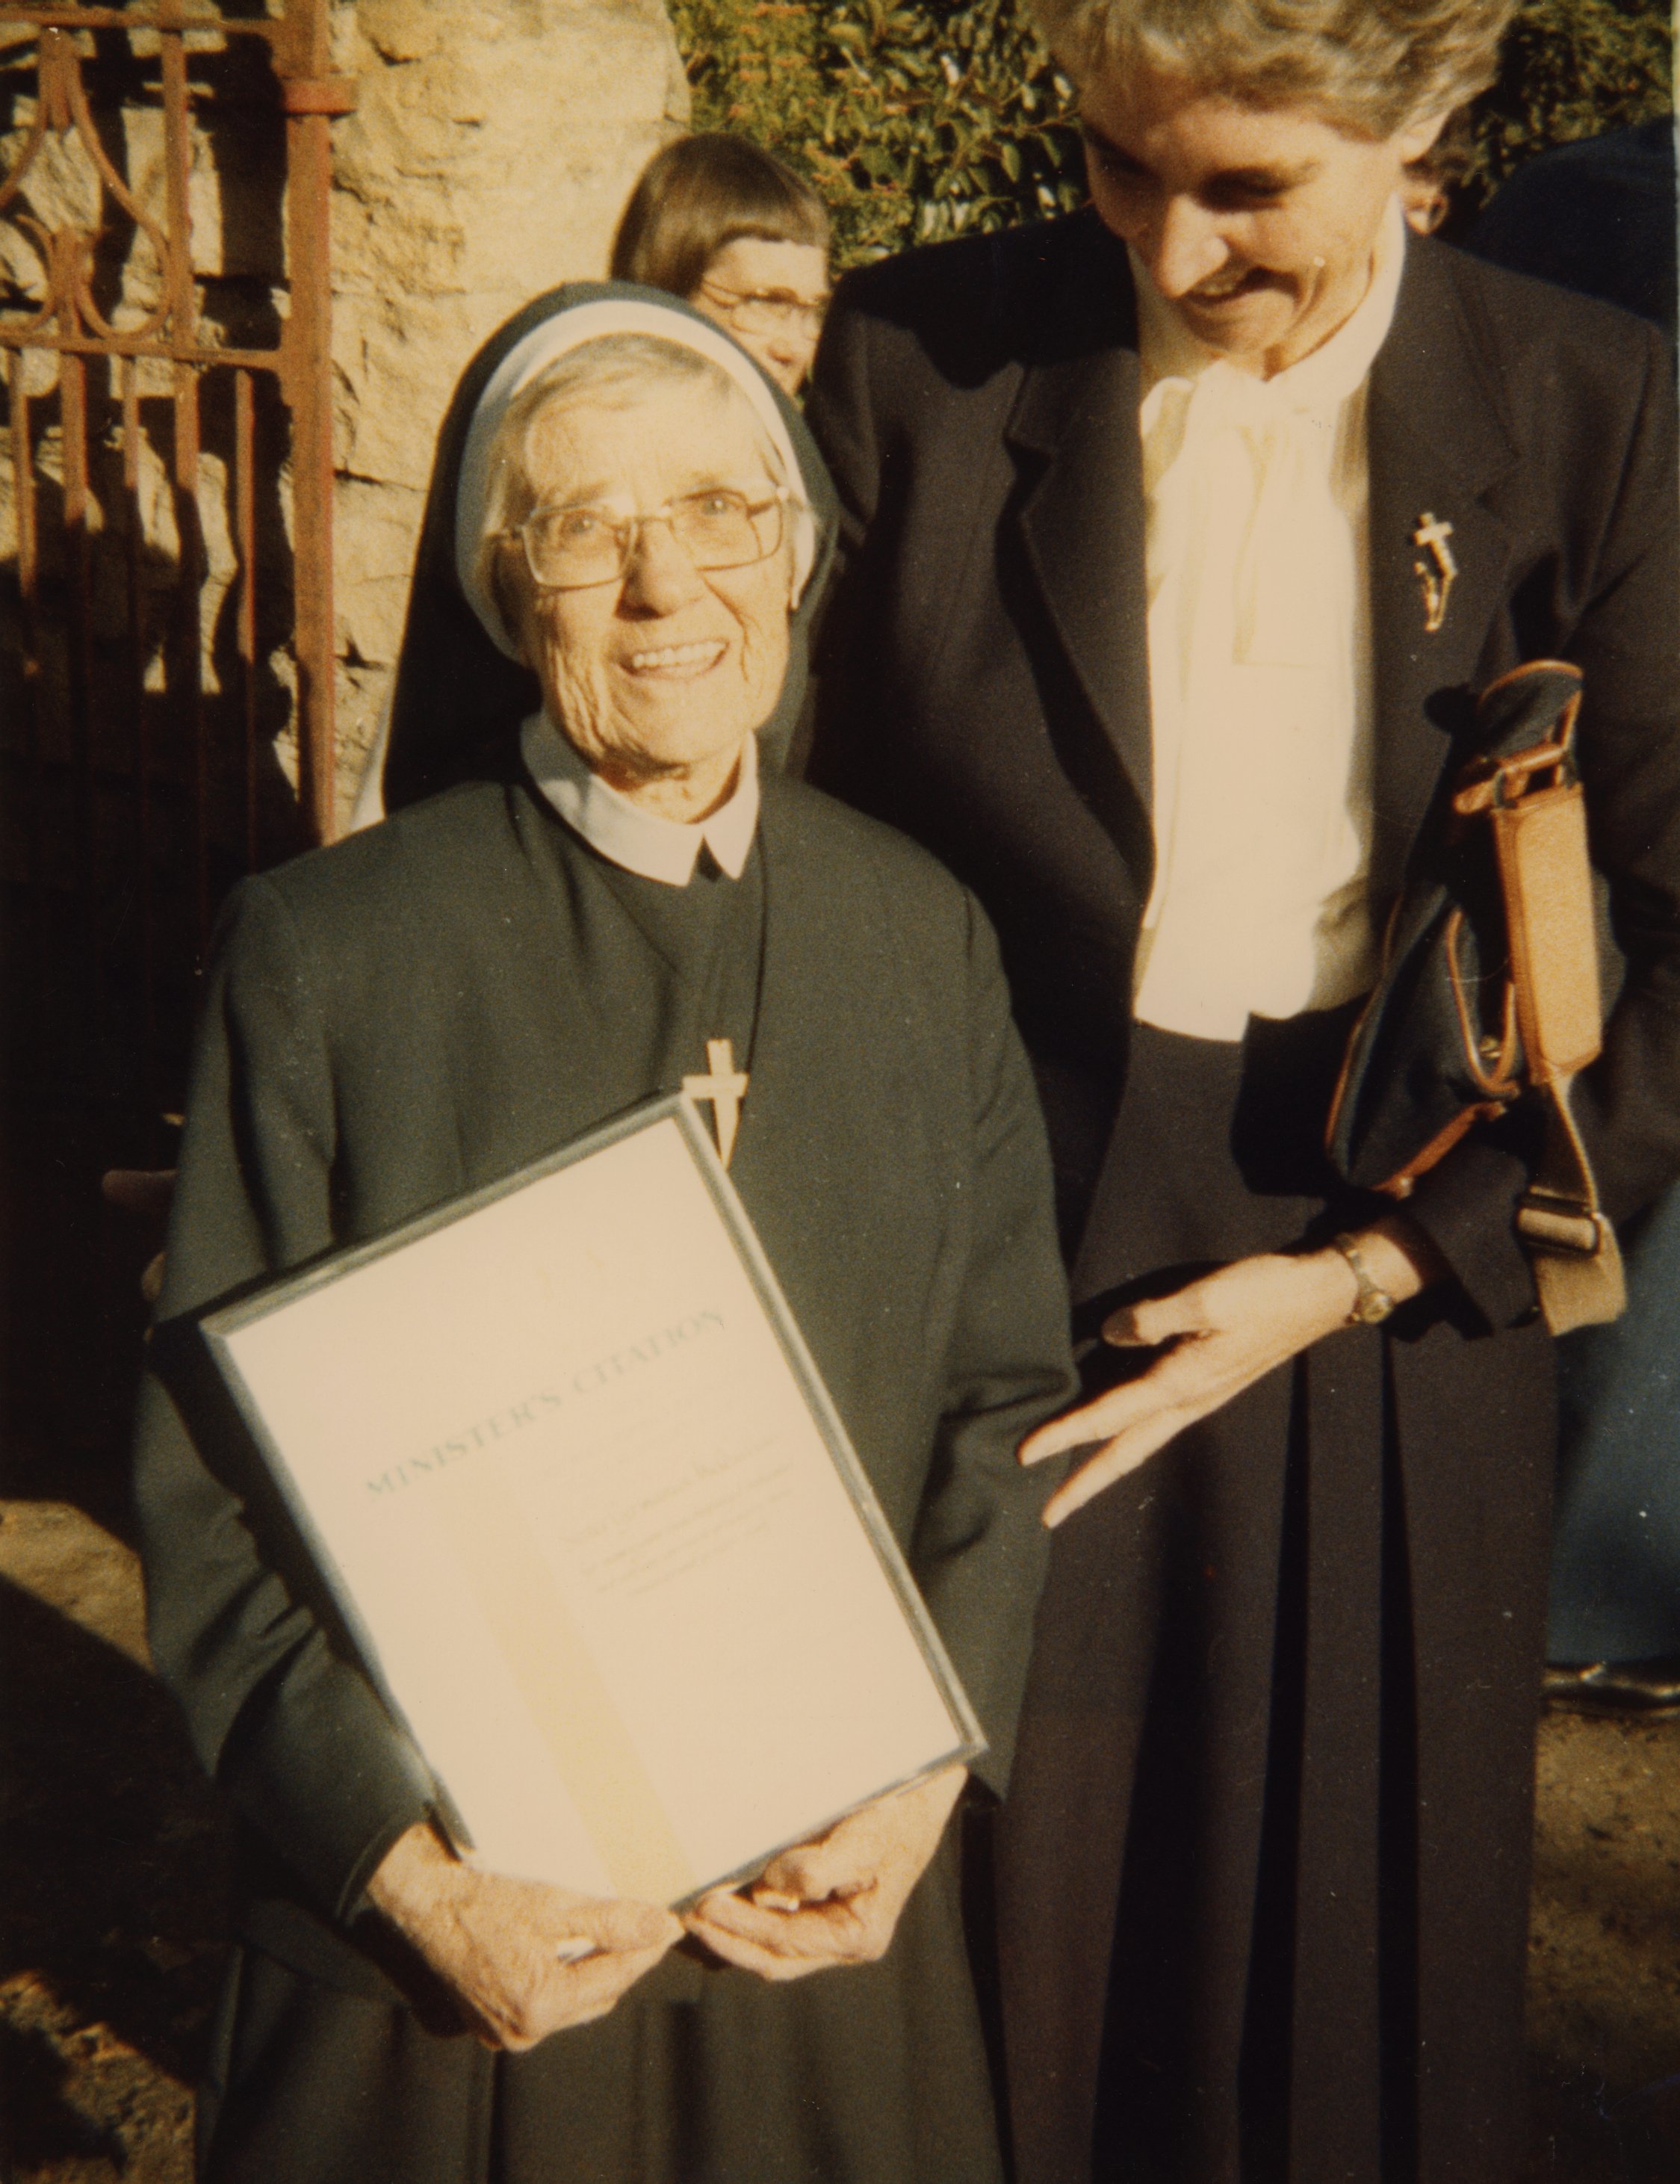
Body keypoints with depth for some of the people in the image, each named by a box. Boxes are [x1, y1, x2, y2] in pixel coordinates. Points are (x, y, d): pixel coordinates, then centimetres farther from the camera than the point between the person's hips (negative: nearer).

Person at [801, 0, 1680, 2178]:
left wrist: (1368, 1269, -11)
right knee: (981, 1937, 13)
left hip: (1392, 1286, 1)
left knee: (1351, 1953, 16)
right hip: (994, 1273, 0)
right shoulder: (919, 354, -6)